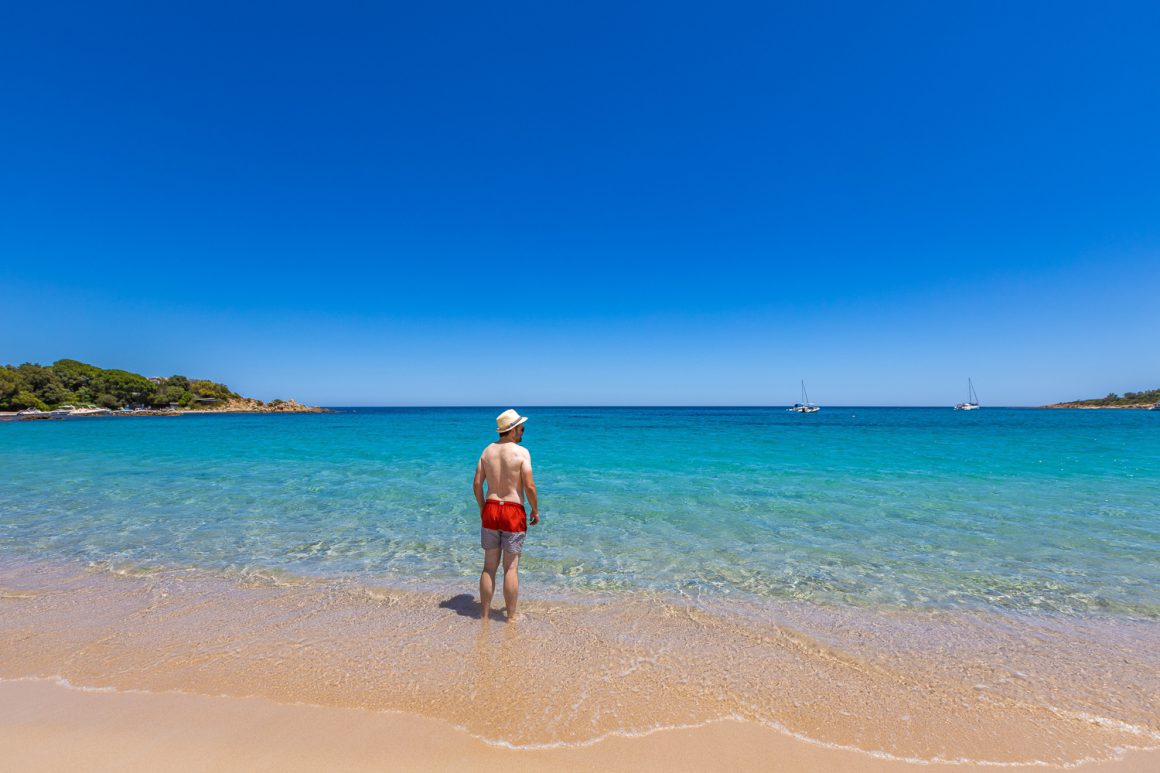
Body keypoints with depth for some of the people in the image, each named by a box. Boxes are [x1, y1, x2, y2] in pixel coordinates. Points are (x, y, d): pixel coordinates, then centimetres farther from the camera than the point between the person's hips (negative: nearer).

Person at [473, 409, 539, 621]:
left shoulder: (487, 450, 4)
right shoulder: (522, 452, -11)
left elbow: (477, 483, 5)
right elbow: (529, 486, -14)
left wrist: (482, 509, 17)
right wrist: (535, 510, 0)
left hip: (490, 509, 5)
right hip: (513, 512, -4)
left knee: (489, 567, 14)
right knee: (511, 568, 7)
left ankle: (485, 613, 24)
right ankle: (512, 616, 18)